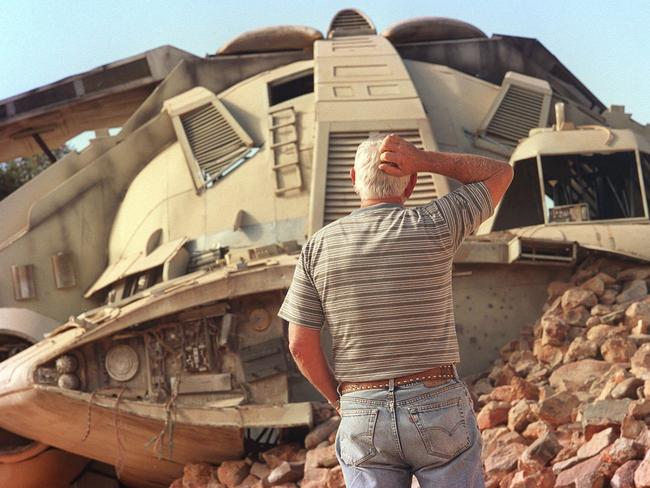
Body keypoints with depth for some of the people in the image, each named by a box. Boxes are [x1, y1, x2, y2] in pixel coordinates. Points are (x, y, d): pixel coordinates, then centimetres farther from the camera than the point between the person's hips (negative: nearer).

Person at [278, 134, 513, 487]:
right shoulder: (433, 227, -9)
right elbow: (500, 174, 6)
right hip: (438, 409, -2)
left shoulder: (319, 246, -2)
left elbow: (301, 345, -2)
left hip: (364, 419, 2)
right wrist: (421, 160, -4)